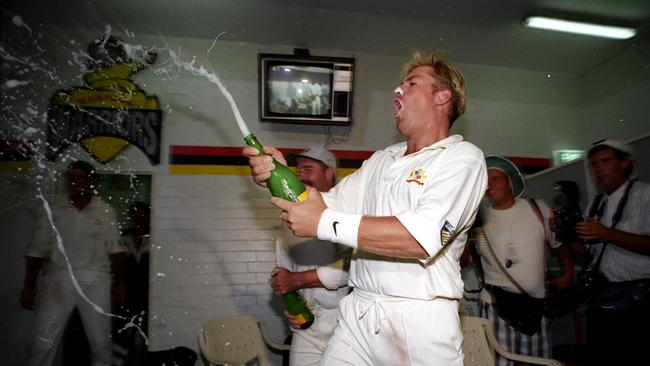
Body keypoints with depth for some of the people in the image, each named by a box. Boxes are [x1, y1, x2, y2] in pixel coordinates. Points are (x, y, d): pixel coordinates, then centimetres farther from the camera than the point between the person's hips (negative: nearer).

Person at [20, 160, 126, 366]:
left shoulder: (106, 212, 4)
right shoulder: (53, 210, 5)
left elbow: (115, 250, 3)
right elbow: (37, 251, 5)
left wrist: (121, 283, -1)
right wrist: (29, 286, 0)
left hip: (94, 281, 0)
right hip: (58, 279, 1)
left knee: (101, 343, 6)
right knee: (42, 343, 2)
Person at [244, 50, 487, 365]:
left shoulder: (462, 158, -7)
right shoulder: (381, 160, 14)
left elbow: (422, 238, -22)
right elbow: (329, 204, 11)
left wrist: (324, 223, -21)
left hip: (419, 324, -5)